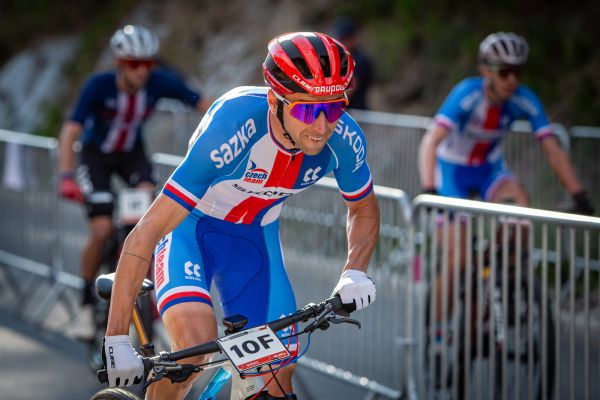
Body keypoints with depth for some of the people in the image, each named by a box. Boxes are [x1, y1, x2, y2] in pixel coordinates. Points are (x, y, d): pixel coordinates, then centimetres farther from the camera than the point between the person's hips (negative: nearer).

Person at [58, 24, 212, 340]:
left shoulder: (160, 83, -23)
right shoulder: (99, 86, -30)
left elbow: (204, 105, -19)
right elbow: (70, 132, -37)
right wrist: (66, 178, -50)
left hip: (132, 153, 2)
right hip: (97, 155, -2)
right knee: (102, 230, -16)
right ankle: (87, 306, 2)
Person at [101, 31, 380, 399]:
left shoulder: (344, 139, -23)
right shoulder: (233, 127, -37)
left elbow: (364, 209, 3)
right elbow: (145, 234, -35)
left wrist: (355, 272, -17)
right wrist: (116, 340, -38)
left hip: (255, 235, 5)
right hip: (191, 224, -4)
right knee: (196, 340, -31)